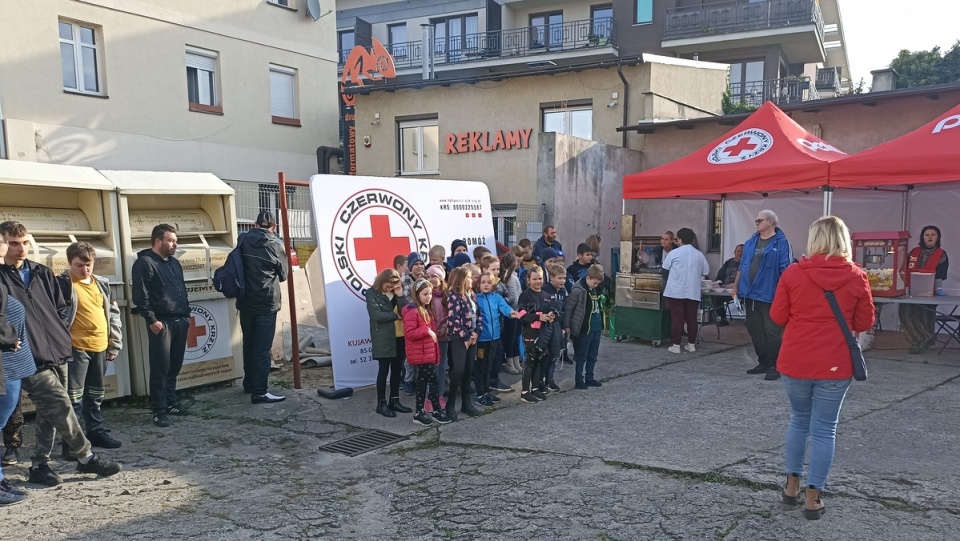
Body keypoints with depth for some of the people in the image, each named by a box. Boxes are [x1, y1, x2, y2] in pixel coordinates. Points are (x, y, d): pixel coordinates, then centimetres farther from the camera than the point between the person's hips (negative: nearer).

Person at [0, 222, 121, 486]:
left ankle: (40, 464, 23)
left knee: (50, 412, 11)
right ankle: (86, 458, 8)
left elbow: (60, 308, 18)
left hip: (57, 354, 6)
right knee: (61, 407, -6)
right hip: (31, 360, -6)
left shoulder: (43, 273, 11)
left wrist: (61, 337, 10)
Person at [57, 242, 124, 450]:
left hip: (100, 347, 6)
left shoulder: (102, 283, 10)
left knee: (96, 394, 17)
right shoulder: (63, 284, -8)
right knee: (74, 396, -4)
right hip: (76, 347, -6)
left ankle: (96, 431, 28)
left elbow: (113, 313, 15)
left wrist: (115, 343, 13)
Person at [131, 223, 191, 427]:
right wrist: (151, 320, -18)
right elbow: (140, 296, -13)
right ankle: (159, 410, 2)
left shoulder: (174, 263, 19)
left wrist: (186, 314, 17)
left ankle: (171, 403, 22)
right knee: (160, 368, -4)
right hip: (161, 322, -7)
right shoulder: (144, 263, -7)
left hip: (179, 321, 7)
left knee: (175, 366, 12)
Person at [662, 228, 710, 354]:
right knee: (692, 318, 9)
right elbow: (706, 272, 9)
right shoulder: (699, 254, 4)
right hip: (693, 292, 3)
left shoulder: (674, 253, -5)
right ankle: (691, 344, 15)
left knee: (677, 318, -1)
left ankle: (676, 345, 1)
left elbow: (665, 269, 4)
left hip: (676, 291, -3)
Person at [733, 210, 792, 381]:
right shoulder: (750, 242, 13)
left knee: (771, 332, -2)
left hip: (769, 295, -7)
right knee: (754, 330, 11)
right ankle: (763, 362, 22)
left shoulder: (781, 243, -8)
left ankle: (774, 366, 6)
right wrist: (736, 286, 13)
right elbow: (742, 266, 18)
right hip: (750, 294, 7)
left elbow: (785, 270, -12)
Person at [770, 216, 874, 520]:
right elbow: (864, 323, 3)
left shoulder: (793, 273, -7)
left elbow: (777, 317, -1)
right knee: (824, 429, 8)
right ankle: (813, 497, 13)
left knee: (799, 420, 20)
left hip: (795, 361, 1)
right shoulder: (856, 277, -5)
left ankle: (792, 484, 27)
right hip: (835, 364, -1)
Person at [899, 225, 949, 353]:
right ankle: (925, 339, 5)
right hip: (911, 291, 3)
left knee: (925, 317, -2)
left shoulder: (941, 254, 2)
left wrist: (938, 288, -21)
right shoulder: (914, 251, 12)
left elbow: (940, 274, -8)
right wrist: (903, 283, 1)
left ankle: (921, 340, 11)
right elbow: (905, 269, 14)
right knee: (906, 313, -6)